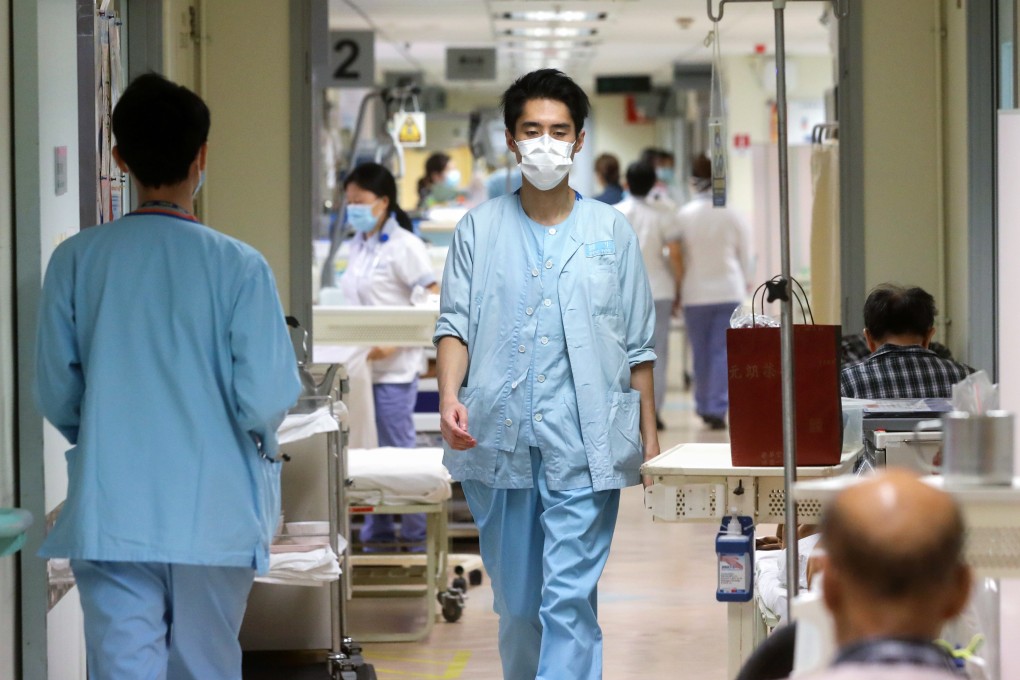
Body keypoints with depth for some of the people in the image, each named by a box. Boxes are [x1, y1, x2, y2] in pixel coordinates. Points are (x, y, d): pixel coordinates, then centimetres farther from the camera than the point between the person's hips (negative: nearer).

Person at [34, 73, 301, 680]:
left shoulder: (76, 260, -2)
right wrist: (261, 441, 12)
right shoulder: (238, 266, -9)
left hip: (109, 511, 1)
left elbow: (56, 396, 2)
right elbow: (266, 400, -11)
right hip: (213, 513, -1)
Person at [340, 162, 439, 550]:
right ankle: (376, 534, 17)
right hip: (361, 364, 7)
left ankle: (415, 536, 7)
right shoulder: (358, 245, 14)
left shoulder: (403, 246, -9)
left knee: (398, 450, -2)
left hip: (393, 368, -7)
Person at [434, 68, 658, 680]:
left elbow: (638, 346, 9)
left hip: (583, 446, -2)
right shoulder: (480, 229, 10)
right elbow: (455, 324, 4)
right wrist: (450, 396, -14)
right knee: (516, 602, 11)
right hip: (498, 442, 2)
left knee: (569, 599, -10)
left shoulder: (611, 231, 8)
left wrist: (650, 436, 5)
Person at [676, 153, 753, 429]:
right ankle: (718, 409, -8)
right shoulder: (732, 215, -3)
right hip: (729, 291, 0)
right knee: (723, 351, -1)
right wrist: (742, 285, 21)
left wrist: (678, 291, 11)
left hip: (695, 293, 0)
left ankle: (704, 406, 22)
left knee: (700, 352, 12)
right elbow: (746, 256, 5)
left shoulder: (684, 215, -6)